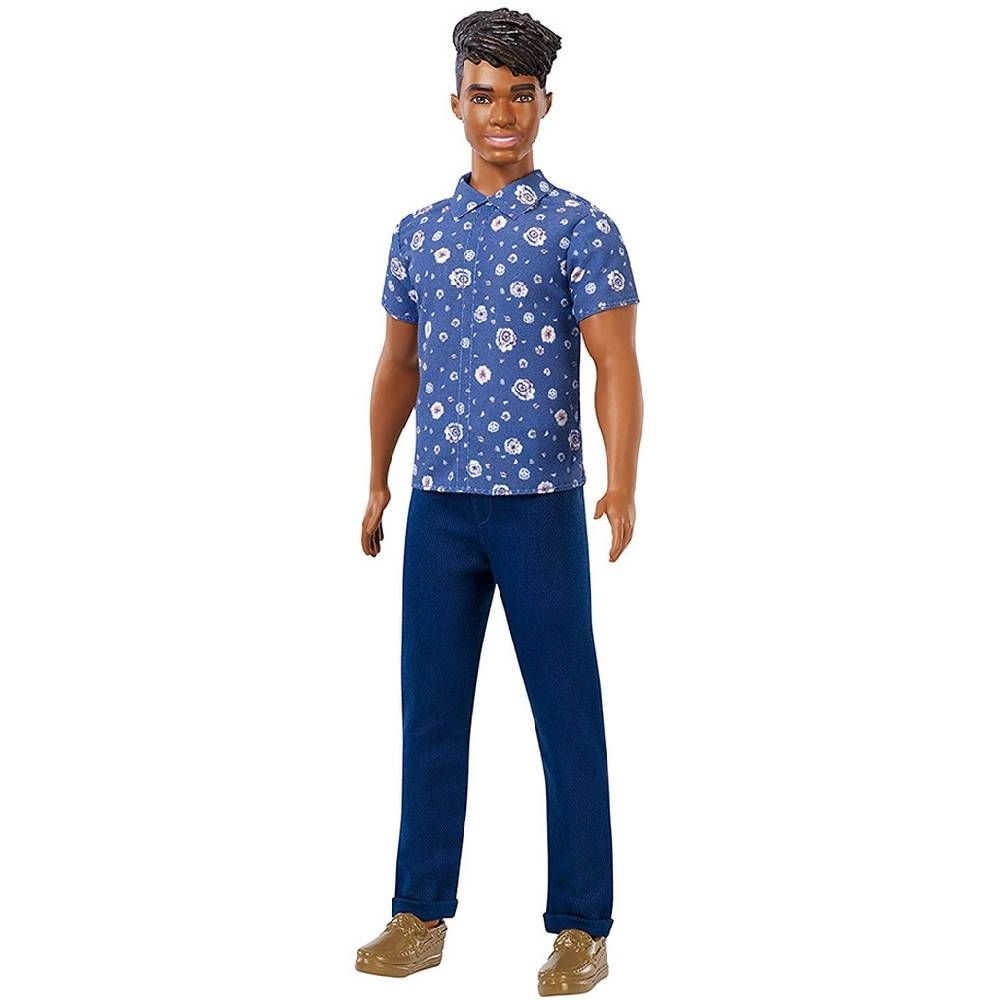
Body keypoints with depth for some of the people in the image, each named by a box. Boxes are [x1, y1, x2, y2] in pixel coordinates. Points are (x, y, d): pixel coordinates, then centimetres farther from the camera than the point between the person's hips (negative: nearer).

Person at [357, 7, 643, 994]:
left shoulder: (580, 228, -3)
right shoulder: (418, 233, 10)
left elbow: (616, 366, -11)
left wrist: (622, 485, -24)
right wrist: (377, 482, 18)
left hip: (540, 504, -4)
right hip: (438, 504, 4)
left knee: (568, 717, 2)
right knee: (430, 711, 9)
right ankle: (421, 914, 19)